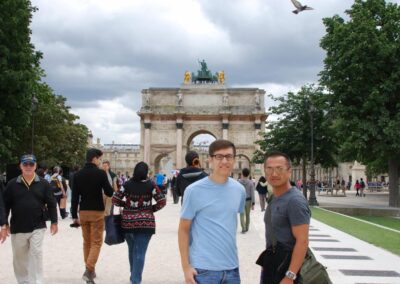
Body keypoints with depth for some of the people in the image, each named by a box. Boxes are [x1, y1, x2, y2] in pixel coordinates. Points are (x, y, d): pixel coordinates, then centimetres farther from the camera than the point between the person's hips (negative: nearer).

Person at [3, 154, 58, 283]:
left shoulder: (43, 184, 0)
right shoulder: (12, 184, 0)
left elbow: (51, 203, 3)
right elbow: (5, 205, 2)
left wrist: (54, 222, 0)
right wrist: (5, 225, -1)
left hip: (38, 227, -1)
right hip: (17, 228, 2)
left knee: (36, 255, -6)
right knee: (19, 258, 11)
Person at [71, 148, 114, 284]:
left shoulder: (78, 175, 2)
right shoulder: (100, 173, -10)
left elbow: (74, 197, 2)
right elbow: (109, 192, -9)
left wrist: (74, 215, 6)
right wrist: (112, 189, 13)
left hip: (83, 212, 4)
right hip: (97, 212, -4)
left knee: (87, 241, 16)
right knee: (96, 242, 0)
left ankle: (90, 270, 22)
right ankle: (89, 270, -13)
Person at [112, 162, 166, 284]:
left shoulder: (127, 184, -2)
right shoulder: (151, 185, -6)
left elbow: (115, 200, -2)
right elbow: (162, 201, -6)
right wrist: (152, 209, 6)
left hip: (128, 222, 3)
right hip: (145, 222, -2)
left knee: (132, 250, 20)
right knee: (140, 253, -2)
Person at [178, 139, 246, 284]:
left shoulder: (239, 190, 5)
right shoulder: (194, 191, -10)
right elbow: (183, 230, -6)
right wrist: (186, 266, -10)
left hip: (232, 267, 5)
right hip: (204, 269, -4)